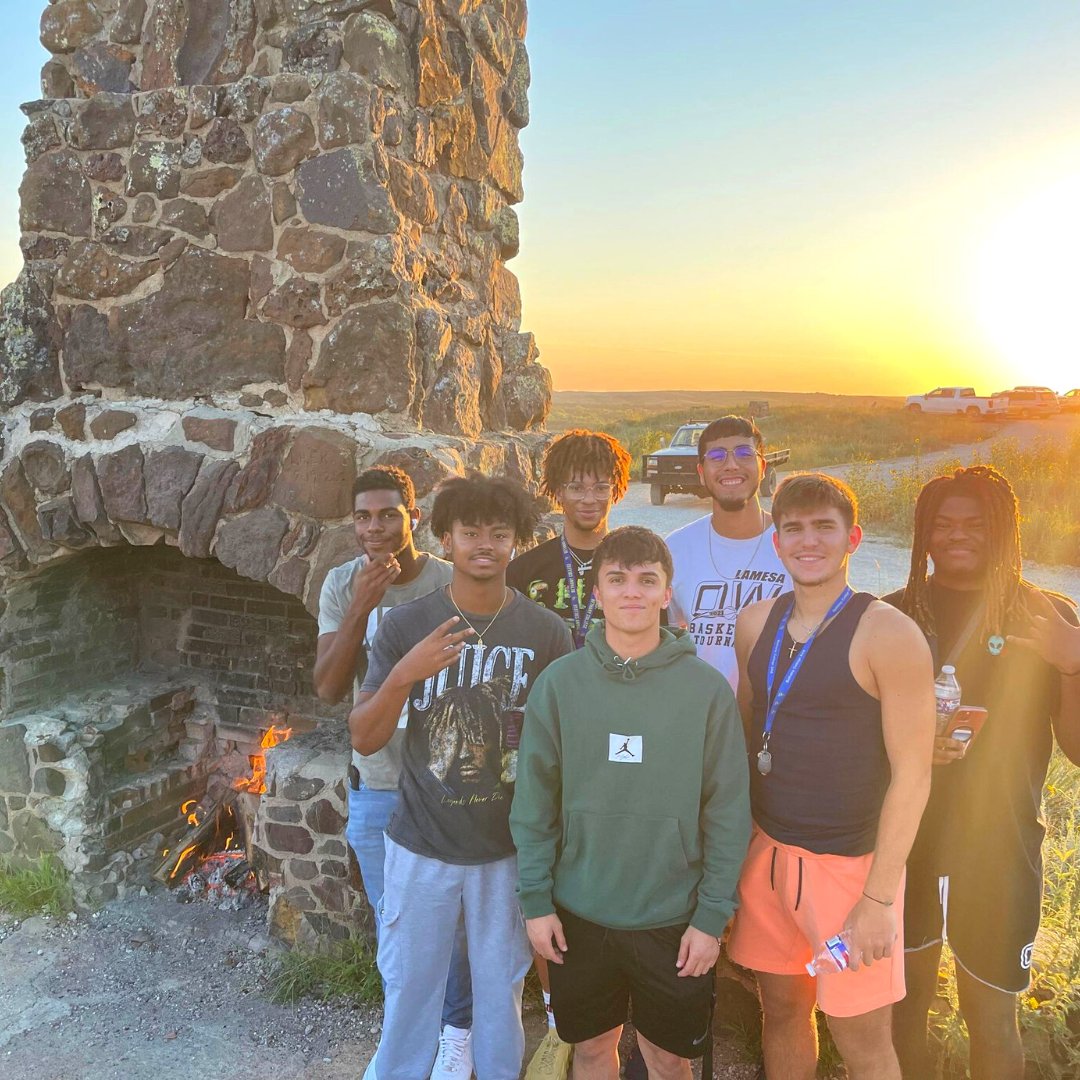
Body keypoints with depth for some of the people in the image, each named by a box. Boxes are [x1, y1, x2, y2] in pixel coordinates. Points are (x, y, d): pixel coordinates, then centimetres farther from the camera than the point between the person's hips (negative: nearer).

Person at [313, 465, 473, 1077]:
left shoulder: (451, 584, -17)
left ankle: (456, 1027, 41)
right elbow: (329, 689, -14)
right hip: (374, 786, 3)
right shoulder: (341, 585, -6)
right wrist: (361, 607, -26)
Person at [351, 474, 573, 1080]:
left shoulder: (548, 633, -10)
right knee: (410, 984, 18)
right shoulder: (405, 626, -9)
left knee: (501, 985, 18)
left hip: (509, 848, 0)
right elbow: (364, 739, -9)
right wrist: (404, 675, -28)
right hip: (420, 845, 0)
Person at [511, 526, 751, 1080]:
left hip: (674, 920, -1)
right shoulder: (559, 681, -7)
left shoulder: (707, 688, -10)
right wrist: (535, 899, -4)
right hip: (579, 914, 1)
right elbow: (534, 800, -3)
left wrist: (713, 914, -7)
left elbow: (727, 812, -6)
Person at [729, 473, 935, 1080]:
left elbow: (912, 774, -14)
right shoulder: (757, 624, 2)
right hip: (767, 850, 5)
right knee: (782, 1008, 19)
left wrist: (879, 898, -15)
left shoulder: (888, 634, -15)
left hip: (851, 863, -5)